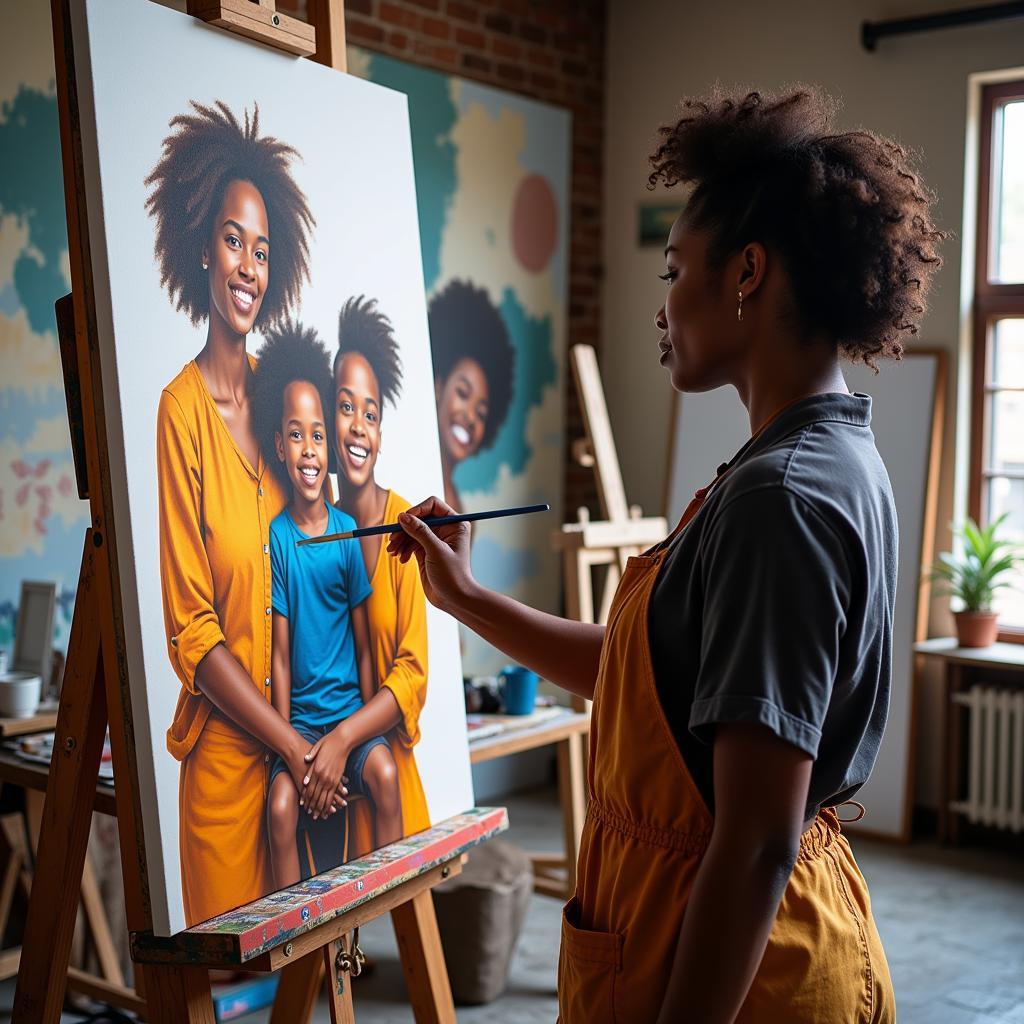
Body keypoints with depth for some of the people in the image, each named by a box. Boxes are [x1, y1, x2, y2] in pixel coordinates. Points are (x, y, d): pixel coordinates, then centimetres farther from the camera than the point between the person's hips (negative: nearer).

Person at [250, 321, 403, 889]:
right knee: (280, 805, -24)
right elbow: (280, 655, -4)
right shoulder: (275, 537, -4)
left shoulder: (348, 532, -1)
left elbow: (365, 647, 3)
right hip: (298, 715, -1)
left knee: (384, 773, -26)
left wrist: (352, 739, -6)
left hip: (351, 708, 1)